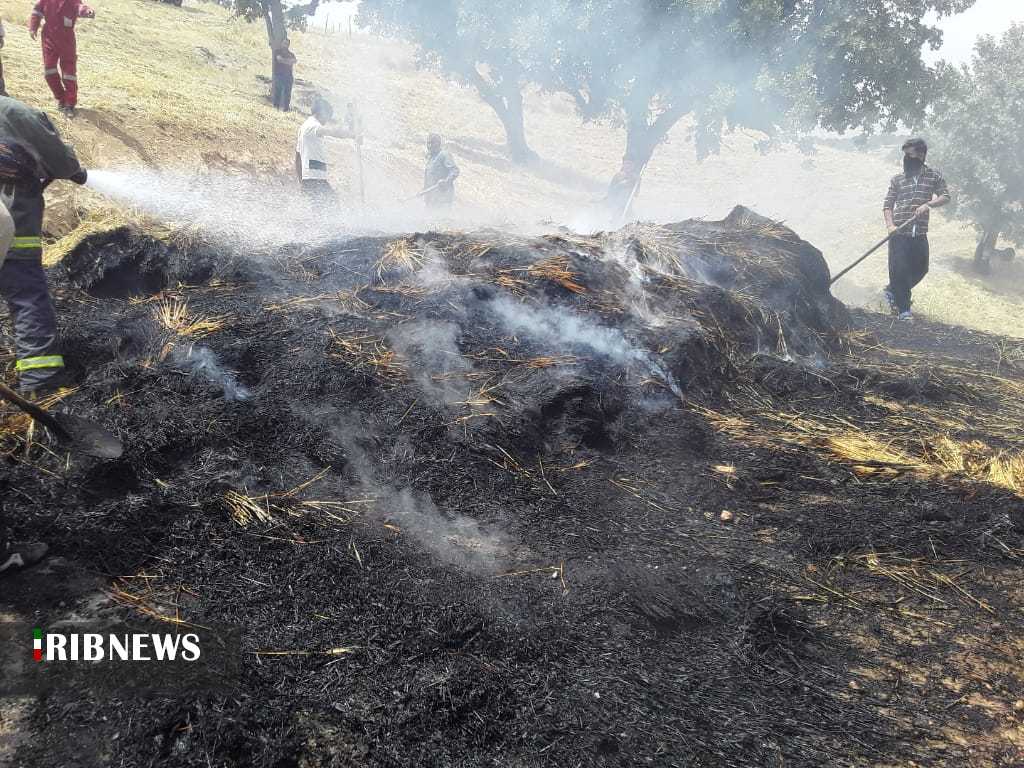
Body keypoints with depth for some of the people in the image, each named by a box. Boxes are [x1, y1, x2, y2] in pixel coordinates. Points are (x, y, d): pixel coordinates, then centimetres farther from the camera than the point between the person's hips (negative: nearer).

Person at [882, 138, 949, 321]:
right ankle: (903, 309, 5)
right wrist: (890, 225, -11)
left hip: (920, 233, 2)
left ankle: (892, 290, 33)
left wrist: (929, 204, -19)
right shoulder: (897, 179, 5)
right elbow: (888, 205, 5)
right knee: (899, 269, -7)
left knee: (920, 268, 9)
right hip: (899, 232, -2)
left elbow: (945, 196, 1)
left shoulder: (933, 175, 6)